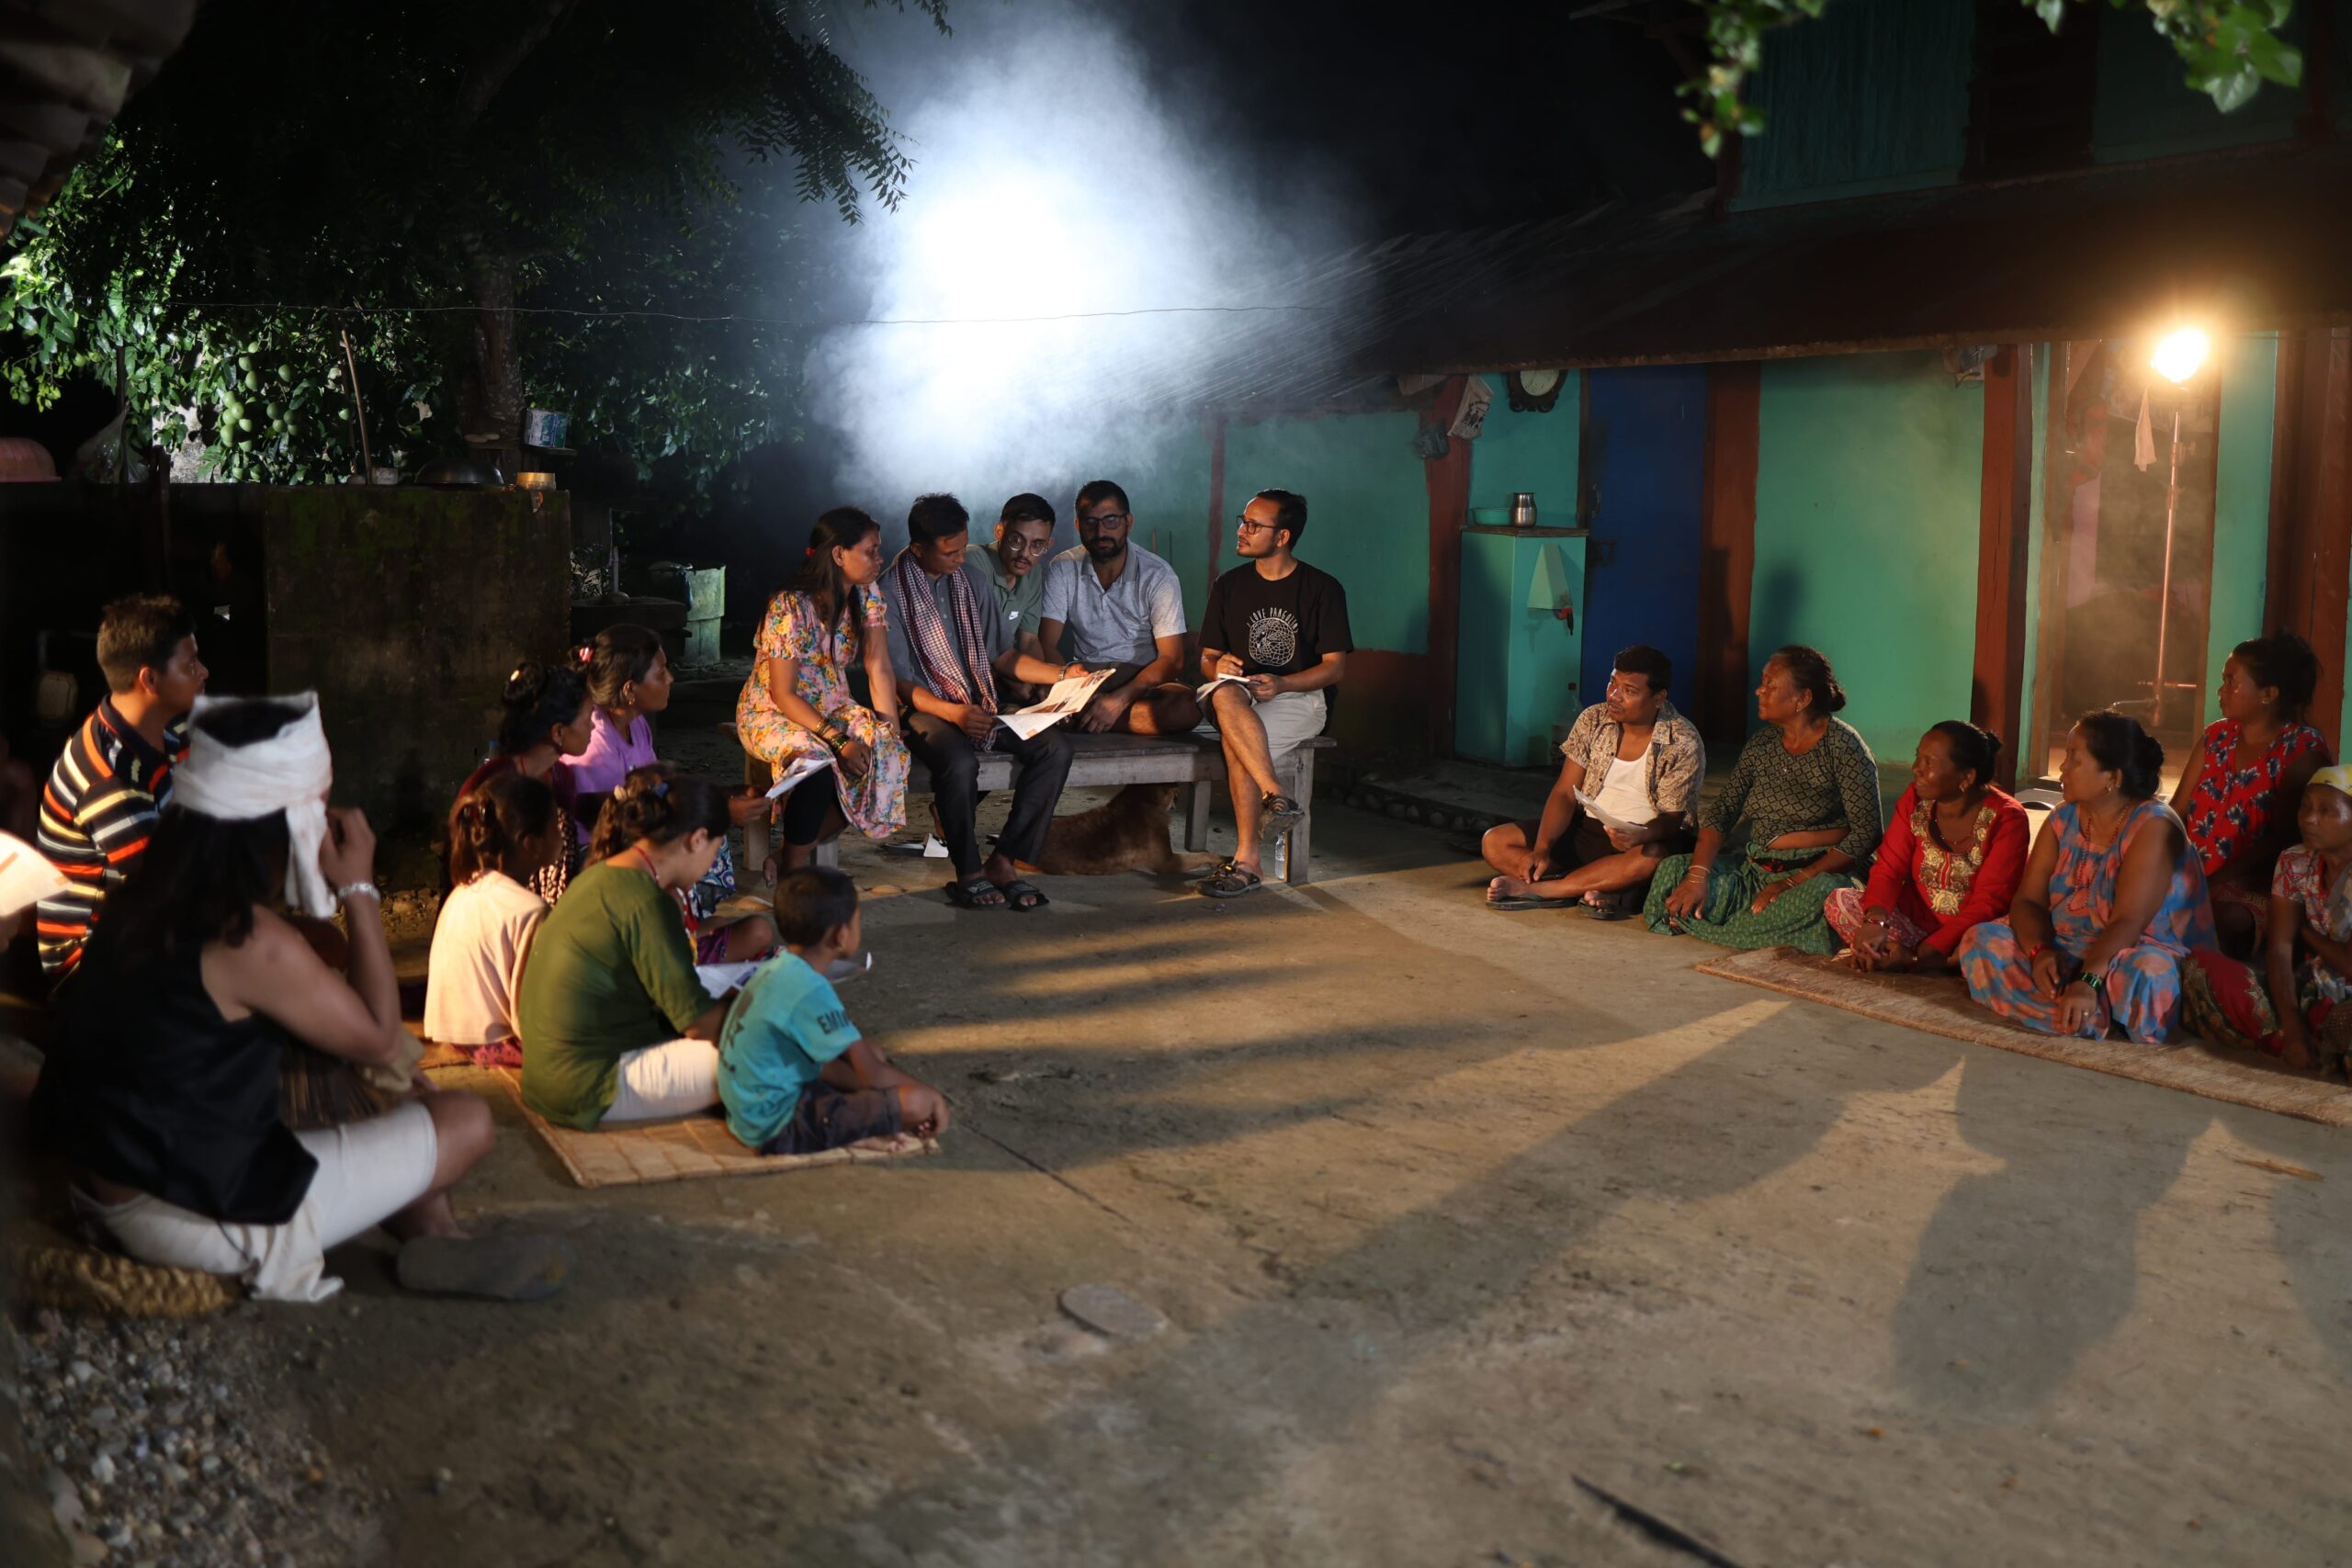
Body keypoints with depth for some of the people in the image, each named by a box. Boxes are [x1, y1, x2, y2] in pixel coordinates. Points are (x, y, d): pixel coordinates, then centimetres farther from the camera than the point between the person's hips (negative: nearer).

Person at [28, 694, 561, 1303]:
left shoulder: (150, 903, 2)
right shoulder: (255, 941, -25)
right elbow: (378, 1040, -11)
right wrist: (361, 889, -11)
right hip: (196, 1220, -9)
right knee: (465, 1122, -2)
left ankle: (433, 1235, 21)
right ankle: (435, 1246, 25)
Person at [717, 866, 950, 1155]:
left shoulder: (779, 969, 5)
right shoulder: (810, 990, -23)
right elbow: (871, 1074, -19)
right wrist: (928, 1093, -5)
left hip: (752, 1111, 10)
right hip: (780, 1126, -10)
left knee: (868, 1051, 22)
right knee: (917, 1102, -21)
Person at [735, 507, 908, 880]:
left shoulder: (867, 595, -2)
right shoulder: (791, 607, -21)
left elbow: (878, 668, -5)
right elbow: (784, 694, -22)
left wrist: (892, 732, -17)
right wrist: (837, 739, -30)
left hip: (833, 707, 6)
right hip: (772, 713, -6)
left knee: (888, 758, -22)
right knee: (819, 765, -37)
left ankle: (791, 854, -11)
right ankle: (792, 870, -18)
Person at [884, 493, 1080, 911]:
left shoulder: (973, 578, 11)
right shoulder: (891, 592, -7)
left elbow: (1004, 656, 16)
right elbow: (898, 682, -11)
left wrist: (1062, 673, 1)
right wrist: (953, 713, -26)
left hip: (982, 702, 6)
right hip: (924, 708, -6)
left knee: (1055, 746, -19)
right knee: (960, 762, -38)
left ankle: (1004, 861, -15)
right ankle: (968, 874, -18)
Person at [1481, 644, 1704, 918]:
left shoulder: (1683, 743, -13)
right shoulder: (1592, 720, -2)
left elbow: (1672, 817, -15)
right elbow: (1565, 793, -3)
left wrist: (1640, 836, -39)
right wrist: (1542, 848, -18)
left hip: (1646, 838, -4)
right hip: (1586, 828, 4)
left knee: (1650, 859, -41)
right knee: (1494, 842, -12)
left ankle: (1535, 889, -30)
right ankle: (1602, 891, -27)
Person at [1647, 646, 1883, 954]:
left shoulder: (1842, 746, -9)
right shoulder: (1762, 744, 9)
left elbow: (1866, 833, -14)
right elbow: (1721, 810, 3)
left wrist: (1793, 882, -21)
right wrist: (1697, 875, -15)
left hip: (1819, 872, -5)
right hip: (1754, 868, 6)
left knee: (1819, 895, -41)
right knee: (1673, 869, -14)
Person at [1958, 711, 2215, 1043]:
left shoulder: (2152, 826, -17)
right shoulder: (2063, 820, 3)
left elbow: (2128, 922, -27)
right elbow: (2028, 900, -3)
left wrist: (2087, 980, -42)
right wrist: (2039, 951, -25)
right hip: (2065, 952, 7)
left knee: (2143, 973, -40)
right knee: (1981, 940, -15)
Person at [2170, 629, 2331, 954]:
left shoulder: (2303, 748, -5)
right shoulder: (2217, 735, 13)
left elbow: (2282, 837, -13)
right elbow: (2177, 811, 10)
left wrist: (2212, 885, -22)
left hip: (2254, 891, -6)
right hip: (2194, 880, 6)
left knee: (2226, 917, -36)